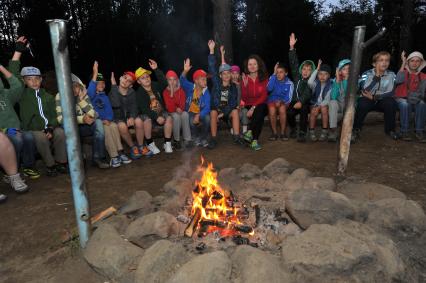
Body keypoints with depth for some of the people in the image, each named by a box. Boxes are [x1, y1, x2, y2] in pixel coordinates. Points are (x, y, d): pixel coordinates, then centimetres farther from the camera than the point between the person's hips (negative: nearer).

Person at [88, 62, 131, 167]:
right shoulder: (90, 95, 3)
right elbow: (90, 92, -23)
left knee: (114, 126, -28)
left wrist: (108, 119, -14)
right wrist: (95, 74, -29)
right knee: (106, 129, -32)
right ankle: (114, 157, -32)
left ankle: (120, 153, -29)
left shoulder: (104, 96, 18)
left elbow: (109, 109, 9)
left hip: (105, 121, 4)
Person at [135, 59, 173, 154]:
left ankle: (167, 143, -15)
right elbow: (144, 109, -20)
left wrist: (156, 69, -29)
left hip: (160, 112, 3)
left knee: (169, 118, -27)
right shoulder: (139, 93, -10)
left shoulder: (156, 86, 1)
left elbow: (164, 83, -21)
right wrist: (156, 117, -32)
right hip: (147, 114, -2)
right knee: (147, 120, -36)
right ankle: (150, 144, -15)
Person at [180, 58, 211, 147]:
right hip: (190, 113, -1)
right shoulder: (190, 87, -4)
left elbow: (207, 108, -18)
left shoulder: (206, 92, -7)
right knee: (192, 120, -33)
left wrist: (198, 116, -36)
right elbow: (183, 80, -23)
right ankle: (195, 137, -3)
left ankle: (203, 138, -5)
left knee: (207, 118, -30)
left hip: (201, 113, 1)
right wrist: (185, 71, -45)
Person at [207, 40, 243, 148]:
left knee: (235, 111, -27)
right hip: (216, 109, -1)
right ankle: (213, 139, -25)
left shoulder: (233, 87, 1)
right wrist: (212, 50, -20)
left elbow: (233, 103, -5)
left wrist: (224, 113, -20)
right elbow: (212, 68, -12)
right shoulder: (216, 83, -2)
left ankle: (236, 137, -21)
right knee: (213, 112, -32)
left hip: (228, 110, 1)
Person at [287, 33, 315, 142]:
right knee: (289, 112, -27)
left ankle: (302, 133, -26)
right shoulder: (297, 76, 9)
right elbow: (293, 63, 3)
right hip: (294, 101, 3)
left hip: (305, 103, -3)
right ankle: (293, 129, 1)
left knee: (303, 110, -35)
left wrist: (301, 102, -37)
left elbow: (307, 93, -19)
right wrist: (292, 47, -5)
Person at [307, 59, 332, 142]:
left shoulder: (330, 85, -1)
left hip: (324, 105, 0)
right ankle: (311, 132, -17)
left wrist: (320, 106, -24)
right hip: (314, 104, 0)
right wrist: (317, 69, -22)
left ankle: (325, 132, -22)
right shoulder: (315, 83, -2)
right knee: (314, 111, -32)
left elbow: (327, 99, -8)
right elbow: (309, 82, -27)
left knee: (324, 109, -33)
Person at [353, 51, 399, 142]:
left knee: (391, 102, -30)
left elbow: (390, 93, -12)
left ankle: (390, 129, -6)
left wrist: (374, 97, -23)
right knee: (363, 103, -35)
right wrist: (377, 76, -27)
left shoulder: (391, 75, -3)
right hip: (367, 100, -2)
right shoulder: (367, 74, -9)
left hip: (382, 101, 2)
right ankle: (356, 130, -15)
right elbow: (365, 91, -26)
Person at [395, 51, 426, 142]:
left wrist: (417, 96, -31)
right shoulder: (404, 72, 1)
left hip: (414, 100, 2)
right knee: (405, 104, -36)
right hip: (401, 99, -2)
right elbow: (398, 81, -24)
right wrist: (403, 63, -19)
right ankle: (405, 131, -30)